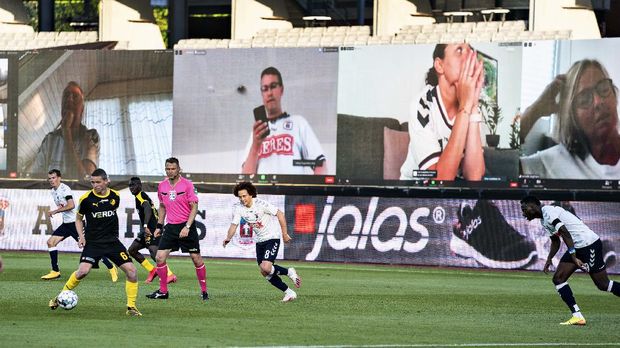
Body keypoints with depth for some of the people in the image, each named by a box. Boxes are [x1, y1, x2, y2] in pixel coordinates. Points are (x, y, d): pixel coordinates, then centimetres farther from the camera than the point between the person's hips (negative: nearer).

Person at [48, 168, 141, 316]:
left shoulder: (115, 196, 1)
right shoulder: (86, 198, -8)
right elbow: (78, 218, 7)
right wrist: (81, 236, -7)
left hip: (112, 241, 3)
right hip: (93, 242, -3)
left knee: (132, 271, -9)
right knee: (83, 271, -22)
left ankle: (131, 307, 5)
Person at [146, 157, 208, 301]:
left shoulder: (187, 184, -9)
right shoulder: (162, 186, 6)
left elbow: (194, 207, -10)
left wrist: (187, 227, -18)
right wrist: (159, 226, 13)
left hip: (186, 226, -4)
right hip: (170, 227, 4)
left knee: (196, 258, -2)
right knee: (159, 258, -5)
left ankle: (204, 291, 10)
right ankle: (163, 291, 6)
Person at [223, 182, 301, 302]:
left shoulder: (261, 204, -21)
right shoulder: (238, 208, -6)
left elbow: (280, 214, -14)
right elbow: (234, 224, -7)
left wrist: (284, 234, -12)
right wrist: (228, 238, -27)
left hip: (272, 237, -7)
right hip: (259, 240, 7)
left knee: (266, 268, -23)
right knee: (264, 273, 4)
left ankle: (289, 272, 4)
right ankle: (289, 292, 17)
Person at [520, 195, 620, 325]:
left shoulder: (548, 212, -16)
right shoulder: (543, 220, 17)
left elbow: (566, 234, -25)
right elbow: (555, 241, 26)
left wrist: (573, 257, -29)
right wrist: (549, 259, 12)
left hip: (589, 245, -10)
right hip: (577, 248, 10)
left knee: (603, 284, -7)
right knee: (558, 279, 1)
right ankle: (577, 316, -4)